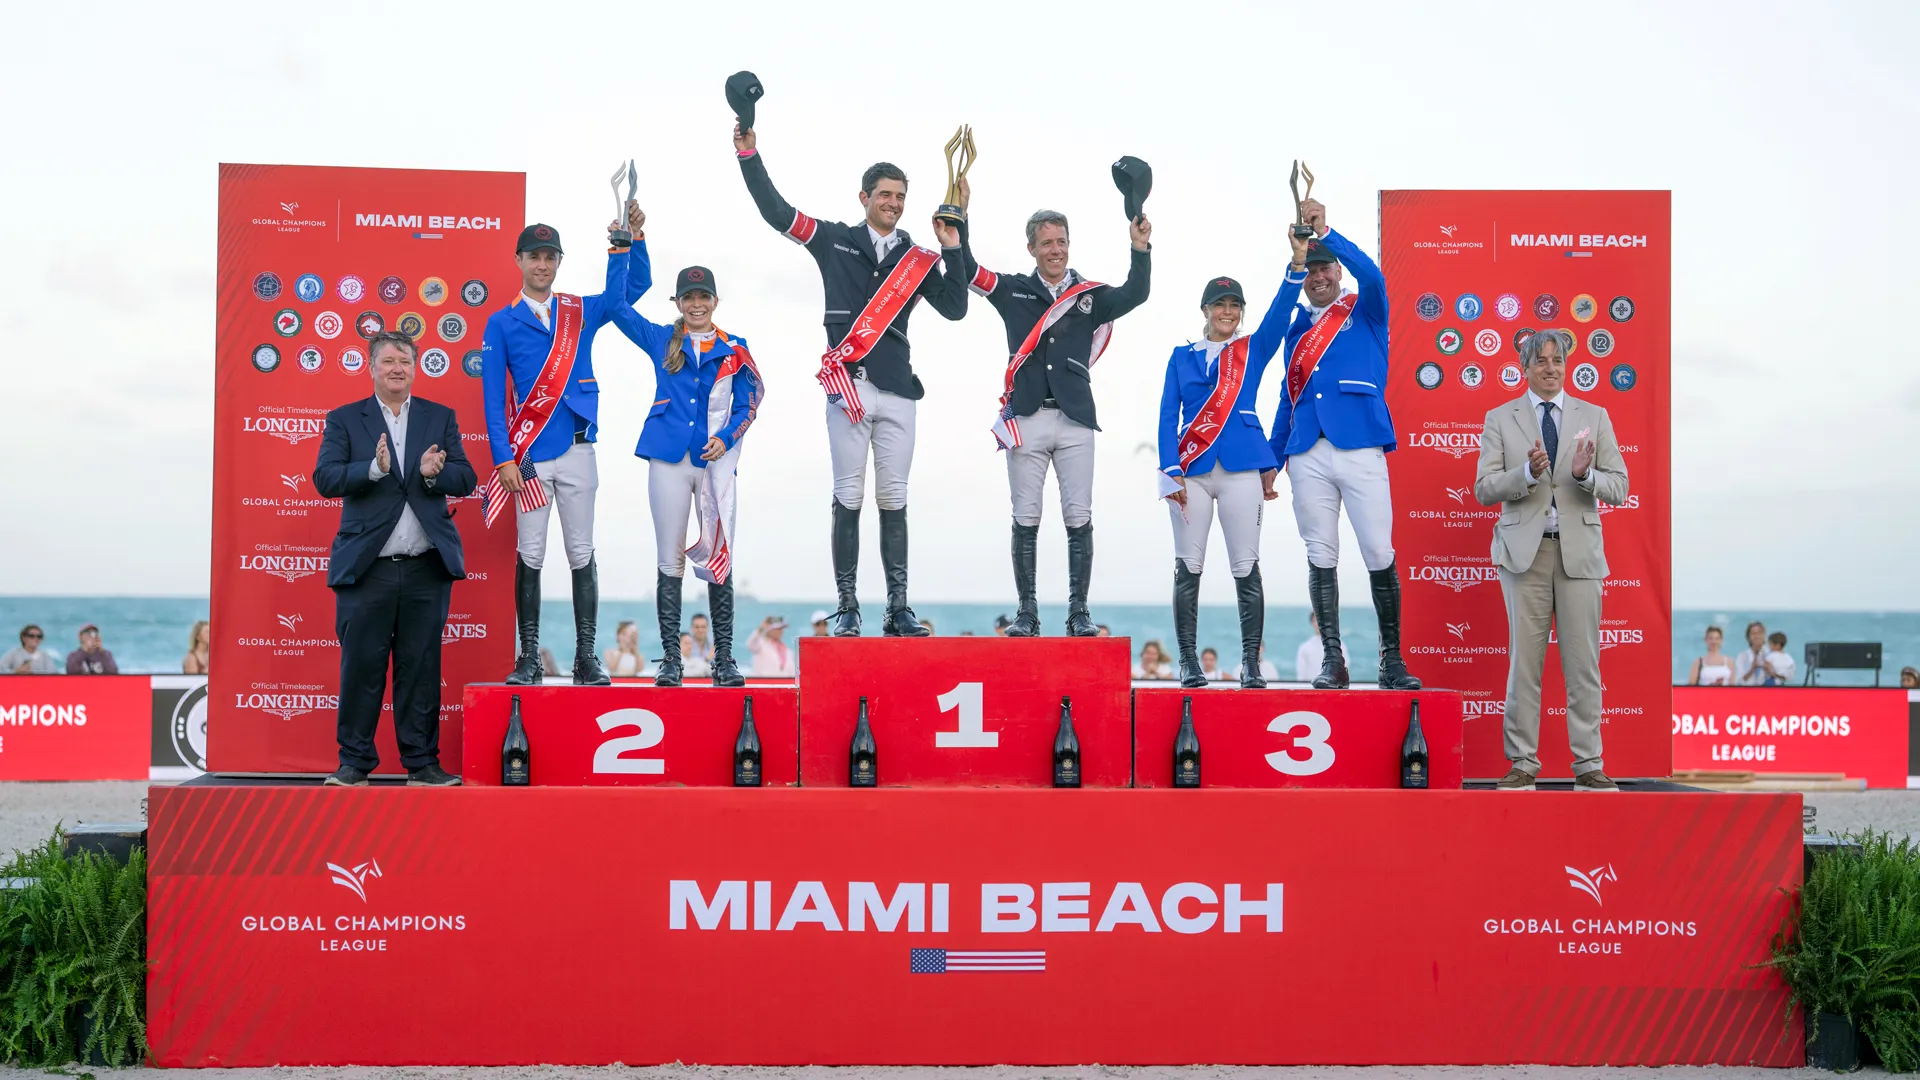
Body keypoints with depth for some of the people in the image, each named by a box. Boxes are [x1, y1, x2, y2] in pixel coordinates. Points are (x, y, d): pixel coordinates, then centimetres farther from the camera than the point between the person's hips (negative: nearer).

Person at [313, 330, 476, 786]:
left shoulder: (441, 418, 12)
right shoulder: (344, 420, 7)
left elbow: (466, 479, 5)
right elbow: (324, 478, -6)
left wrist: (434, 474, -16)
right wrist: (375, 469, -22)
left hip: (427, 568, 1)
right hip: (367, 567, -1)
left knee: (421, 667, 5)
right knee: (361, 666, 2)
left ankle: (422, 763, 13)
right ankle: (354, 762, 12)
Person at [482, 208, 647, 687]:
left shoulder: (582, 312, 10)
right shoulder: (502, 323, 3)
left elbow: (634, 285, 13)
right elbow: (493, 395, -1)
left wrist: (631, 238, -4)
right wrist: (503, 459, -9)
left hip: (577, 451, 2)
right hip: (529, 455, -2)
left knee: (582, 554, 3)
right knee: (530, 556, 2)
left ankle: (586, 656, 7)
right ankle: (529, 657, 7)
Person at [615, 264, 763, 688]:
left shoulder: (734, 349, 10)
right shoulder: (661, 339, 11)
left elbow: (747, 405, 10)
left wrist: (727, 437, -7)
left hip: (715, 460, 0)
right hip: (669, 458, 0)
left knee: (718, 558, -2)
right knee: (670, 560, 2)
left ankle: (724, 659, 2)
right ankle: (670, 658, 6)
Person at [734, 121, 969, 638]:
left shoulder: (920, 259, 14)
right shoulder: (835, 241, 9)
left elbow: (955, 308, 5)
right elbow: (775, 210, 6)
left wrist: (953, 250, -3)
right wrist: (750, 156, 0)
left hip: (898, 392, 2)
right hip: (847, 385, -2)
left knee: (894, 501, 3)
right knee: (849, 498, -3)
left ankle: (898, 608, 6)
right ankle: (846, 606, 2)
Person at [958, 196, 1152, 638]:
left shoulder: (1091, 295, 9)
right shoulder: (1013, 291, 9)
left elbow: (1135, 294, -6)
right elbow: (967, 271, 2)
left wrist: (1140, 250, -20)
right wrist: (959, 215, -5)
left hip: (1075, 421, 0)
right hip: (1025, 419, 0)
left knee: (1079, 519, -1)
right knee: (1025, 520, 2)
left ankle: (1079, 611, 6)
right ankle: (1027, 611, 8)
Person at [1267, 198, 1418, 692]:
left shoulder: (1364, 312, 8)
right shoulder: (1297, 328, 19)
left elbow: (1372, 276, -15)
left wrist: (1324, 232, -22)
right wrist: (1272, 459, 17)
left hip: (1359, 448, -4)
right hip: (1308, 456, 4)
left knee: (1380, 555, -6)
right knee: (1321, 558, 3)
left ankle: (1392, 659, 3)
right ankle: (1332, 660, 8)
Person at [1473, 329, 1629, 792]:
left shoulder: (1595, 416, 10)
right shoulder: (1499, 419, 6)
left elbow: (1618, 488, 5)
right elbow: (1484, 490, 0)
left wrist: (1585, 475, -16)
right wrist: (1527, 473, -17)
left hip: (1580, 550, 1)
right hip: (1525, 550, -1)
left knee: (1583, 663, 1)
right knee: (1524, 661, 0)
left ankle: (1588, 766, 6)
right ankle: (1523, 763, 7)